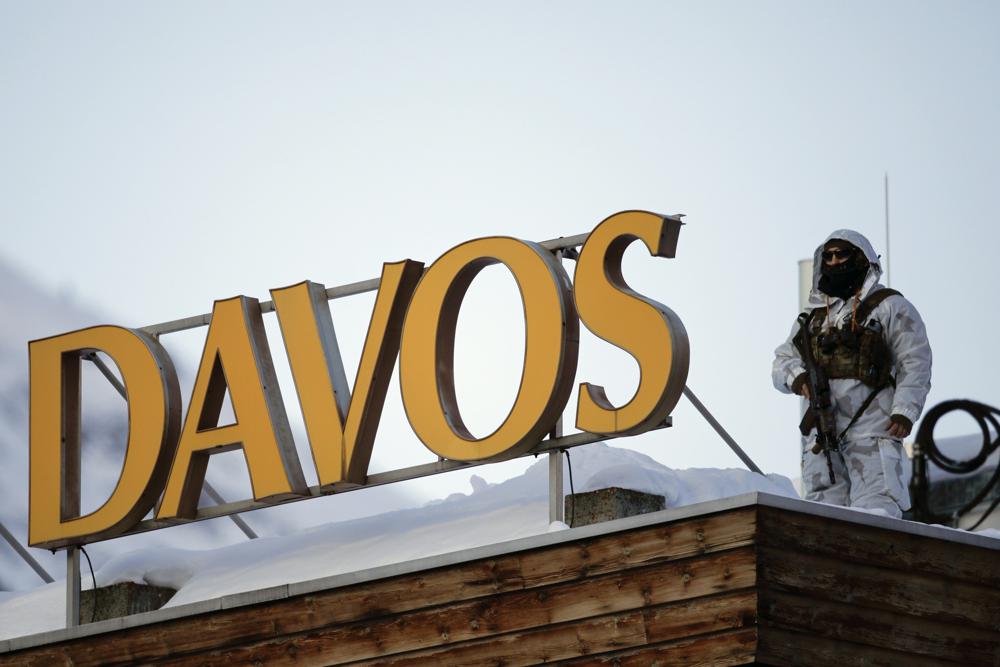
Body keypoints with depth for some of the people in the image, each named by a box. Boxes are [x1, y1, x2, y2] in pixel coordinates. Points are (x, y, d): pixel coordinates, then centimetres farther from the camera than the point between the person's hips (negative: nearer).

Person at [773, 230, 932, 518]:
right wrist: (796, 377, -6)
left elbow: (915, 363, -1)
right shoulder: (813, 317, 26)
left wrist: (904, 410, -15)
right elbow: (783, 360, 19)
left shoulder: (890, 307, 7)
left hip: (871, 430, -6)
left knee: (875, 511, -18)